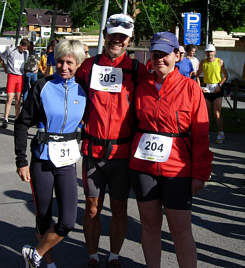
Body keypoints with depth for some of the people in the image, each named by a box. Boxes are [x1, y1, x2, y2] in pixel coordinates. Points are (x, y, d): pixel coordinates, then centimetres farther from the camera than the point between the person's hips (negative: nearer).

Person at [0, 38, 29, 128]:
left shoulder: (26, 53, 6)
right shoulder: (10, 50, -6)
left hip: (21, 77, 4)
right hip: (12, 76, -4)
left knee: (18, 99, 8)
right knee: (9, 98, -9)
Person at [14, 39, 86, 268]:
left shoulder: (82, 90, 3)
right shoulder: (42, 86, -5)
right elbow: (22, 123, -3)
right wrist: (21, 161, -6)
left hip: (68, 161, 2)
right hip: (42, 160, -2)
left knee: (67, 222, -6)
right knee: (43, 217, 9)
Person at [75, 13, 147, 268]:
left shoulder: (136, 69, 0)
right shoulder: (89, 66, 4)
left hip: (123, 151, -1)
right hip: (93, 150, 1)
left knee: (119, 209, 10)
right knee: (92, 208, 10)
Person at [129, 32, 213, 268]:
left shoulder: (190, 87, -4)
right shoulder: (142, 87, 7)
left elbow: (201, 134, -4)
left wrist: (200, 174, -7)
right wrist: (134, 156, 9)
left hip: (177, 169, -3)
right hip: (143, 165, 4)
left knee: (180, 229, -1)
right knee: (149, 223, 13)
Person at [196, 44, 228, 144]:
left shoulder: (220, 61, -3)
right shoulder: (203, 62, 5)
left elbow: (225, 75, -1)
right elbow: (197, 75, 12)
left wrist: (219, 85, -12)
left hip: (217, 89, -3)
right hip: (207, 89, 3)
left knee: (217, 113, -8)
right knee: (207, 112, 11)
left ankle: (221, 134, -4)